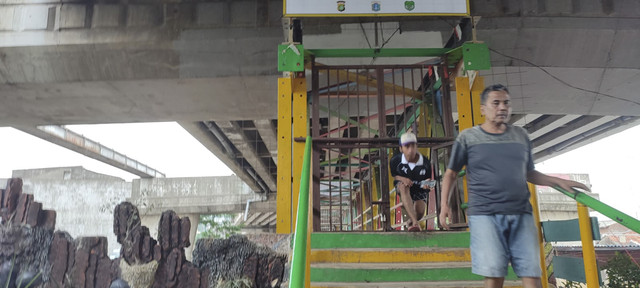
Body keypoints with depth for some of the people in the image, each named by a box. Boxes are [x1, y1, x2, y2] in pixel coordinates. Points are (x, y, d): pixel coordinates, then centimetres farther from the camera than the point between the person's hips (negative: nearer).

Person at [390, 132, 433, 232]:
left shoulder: (425, 163, -22)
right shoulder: (395, 161, -21)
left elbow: (428, 179, -8)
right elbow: (393, 175, -4)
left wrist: (427, 185, -33)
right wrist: (402, 179, -26)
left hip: (420, 190, 1)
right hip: (402, 186, -1)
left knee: (420, 212, -19)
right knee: (404, 187, -38)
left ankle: (412, 221, 27)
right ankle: (415, 222, -50)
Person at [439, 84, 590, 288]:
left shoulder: (521, 136, 15)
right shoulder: (467, 137, 5)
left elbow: (529, 173, 24)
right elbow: (451, 173, 9)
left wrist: (558, 181, 11)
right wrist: (444, 204, -2)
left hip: (521, 214, 3)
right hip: (485, 214, -3)